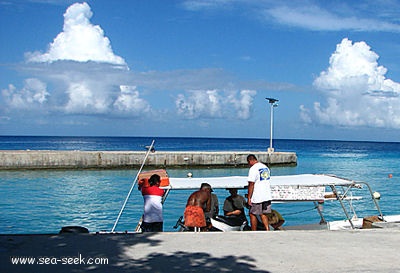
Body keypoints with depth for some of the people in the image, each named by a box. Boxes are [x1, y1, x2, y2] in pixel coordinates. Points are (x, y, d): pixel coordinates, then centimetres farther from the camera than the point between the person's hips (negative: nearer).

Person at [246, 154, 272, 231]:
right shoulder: (265, 167, 13)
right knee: (263, 214, 14)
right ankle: (267, 230, 3)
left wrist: (249, 198, -14)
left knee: (252, 214, 4)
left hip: (257, 197, -8)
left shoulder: (253, 169, -13)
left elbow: (251, 184, -17)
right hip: (267, 196, 8)